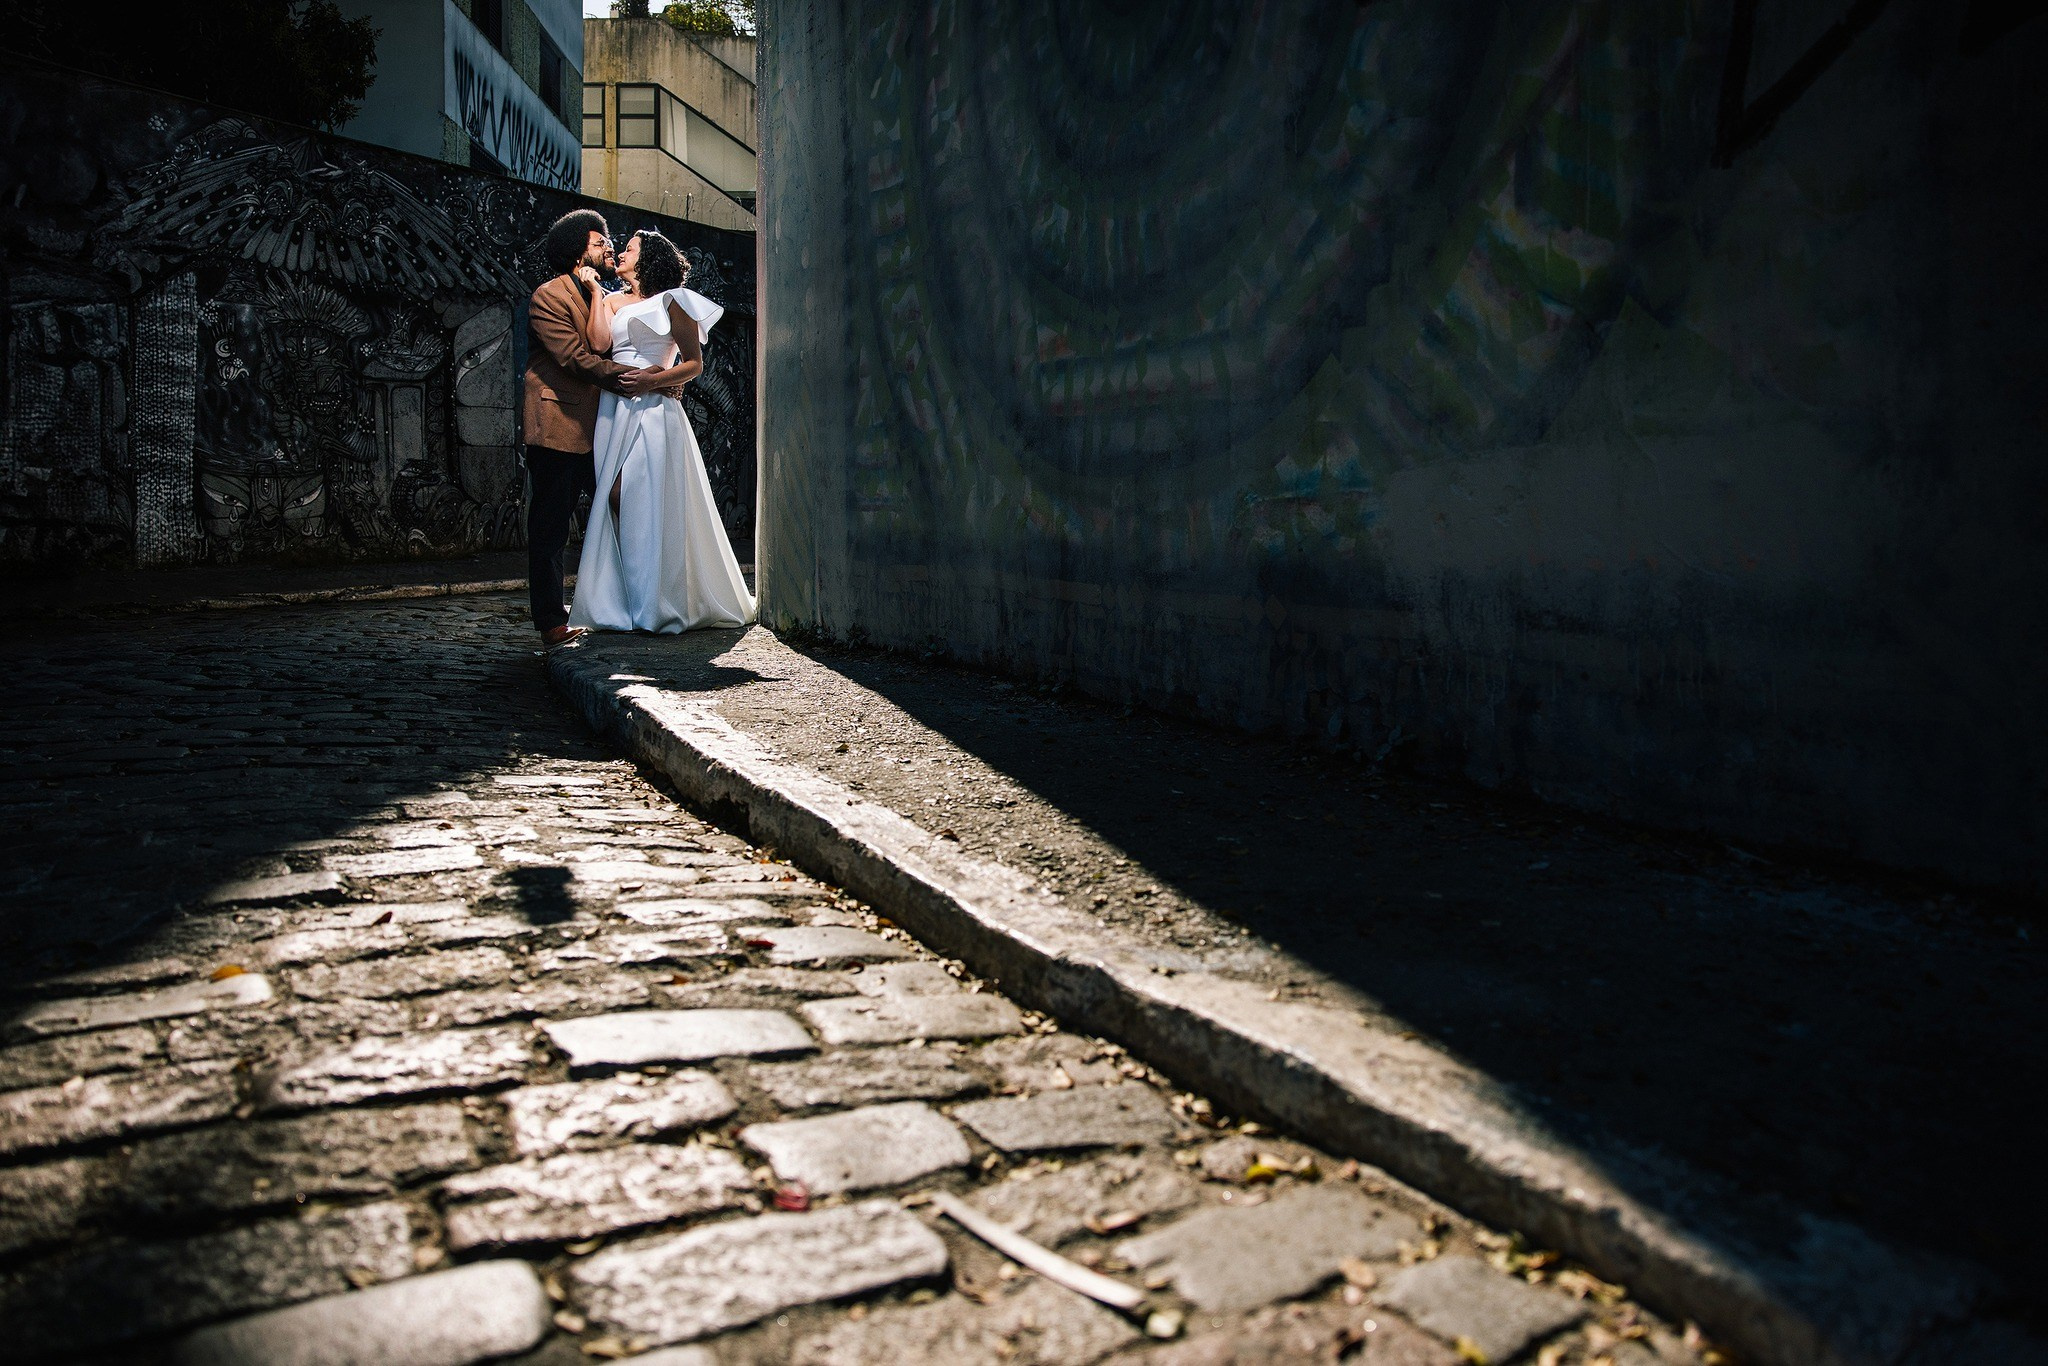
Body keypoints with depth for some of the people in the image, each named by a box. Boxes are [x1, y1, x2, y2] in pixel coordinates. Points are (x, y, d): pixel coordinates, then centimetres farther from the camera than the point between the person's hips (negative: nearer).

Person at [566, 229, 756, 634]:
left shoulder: (672, 301, 6)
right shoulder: (613, 300, 20)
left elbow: (694, 364, 1)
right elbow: (599, 342, 1)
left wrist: (651, 380, -13)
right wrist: (594, 290, 5)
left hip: (653, 409, -5)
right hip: (614, 412, 5)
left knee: (649, 503, -10)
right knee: (614, 499, -1)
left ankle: (655, 605, -3)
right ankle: (621, 604, 3)